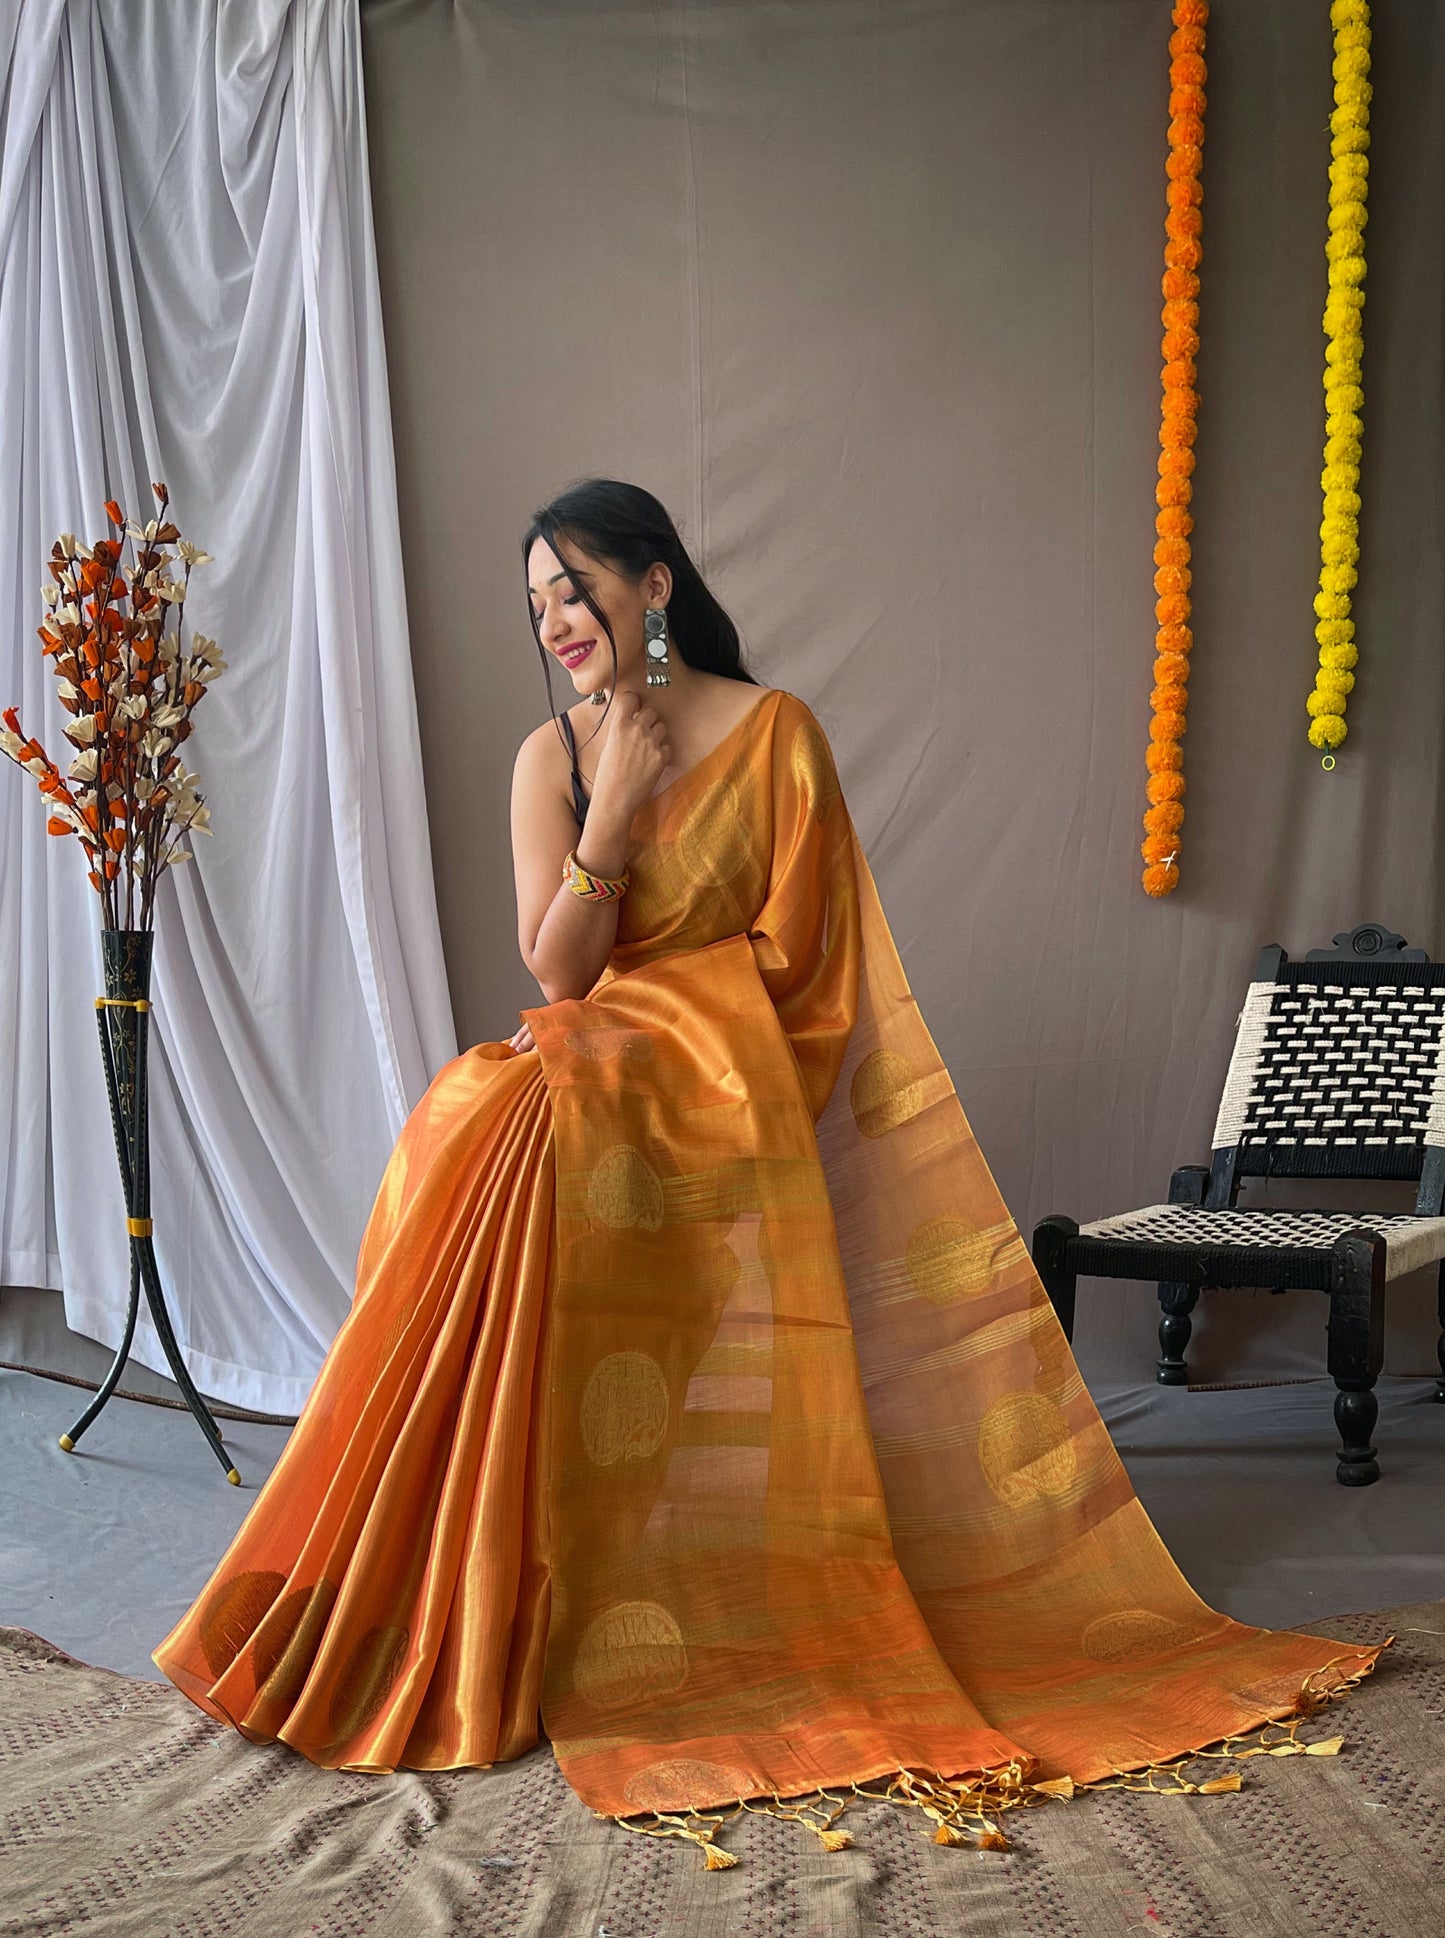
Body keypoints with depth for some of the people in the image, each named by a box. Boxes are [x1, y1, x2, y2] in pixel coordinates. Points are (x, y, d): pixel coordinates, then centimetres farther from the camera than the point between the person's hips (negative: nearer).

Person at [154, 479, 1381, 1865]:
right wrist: (616, 803, -11)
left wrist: (616, 1016, -5)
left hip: (722, 1096, -4)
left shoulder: (772, 732, 0)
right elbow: (554, 969, -1)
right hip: (591, 1085, 4)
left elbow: (787, 951, -2)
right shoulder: (551, 756, 9)